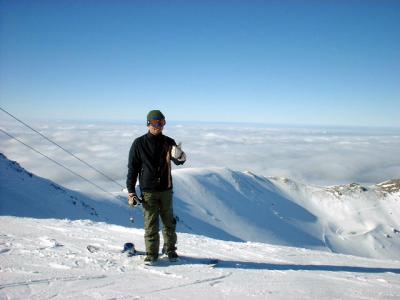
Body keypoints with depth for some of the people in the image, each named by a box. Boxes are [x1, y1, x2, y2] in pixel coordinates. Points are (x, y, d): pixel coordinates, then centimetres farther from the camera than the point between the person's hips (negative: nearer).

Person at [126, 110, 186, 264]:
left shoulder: (168, 142, 3)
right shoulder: (139, 143, -3)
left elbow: (180, 161, -3)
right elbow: (132, 168, -1)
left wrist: (179, 155, -29)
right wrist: (131, 191, -4)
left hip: (166, 189, 2)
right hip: (148, 191, -2)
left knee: (169, 222, 10)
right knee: (151, 224, 2)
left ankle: (170, 249, 27)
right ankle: (151, 254, 14)